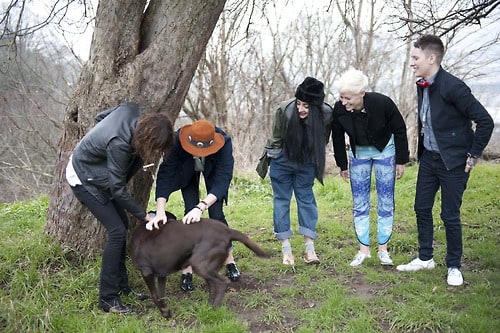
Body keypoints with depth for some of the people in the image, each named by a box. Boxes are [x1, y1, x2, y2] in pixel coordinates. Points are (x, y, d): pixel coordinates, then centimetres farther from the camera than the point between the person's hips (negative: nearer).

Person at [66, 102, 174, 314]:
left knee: (122, 226, 7)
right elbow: (118, 190, -26)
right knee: (117, 231, -13)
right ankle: (107, 298, -4)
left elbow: (100, 117, 2)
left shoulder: (132, 110, -19)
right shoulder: (119, 144, -38)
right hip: (83, 179, -9)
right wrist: (144, 216, -17)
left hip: (99, 175, 9)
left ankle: (121, 286, 19)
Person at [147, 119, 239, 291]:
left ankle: (230, 261, 12)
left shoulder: (224, 143, -41)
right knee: (190, 213, -12)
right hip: (187, 171, 0)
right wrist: (160, 210, -52)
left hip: (213, 171, 0)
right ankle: (187, 270, -2)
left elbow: (222, 179, -45)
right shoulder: (178, 140, -39)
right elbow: (165, 173, -40)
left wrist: (201, 207, -57)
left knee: (216, 214, -9)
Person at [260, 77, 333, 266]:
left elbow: (322, 141, -1)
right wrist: (268, 160, 0)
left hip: (306, 162, 1)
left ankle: (310, 247, 8)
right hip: (282, 160, -1)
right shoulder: (284, 111, -28)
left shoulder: (326, 115, -22)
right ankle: (286, 249, 7)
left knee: (306, 197, 4)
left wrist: (316, 164, 7)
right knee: (282, 198, 2)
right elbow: (276, 139, -10)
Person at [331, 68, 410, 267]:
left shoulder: (383, 103, -31)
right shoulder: (339, 109, -23)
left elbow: (400, 130, -14)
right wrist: (342, 165, 4)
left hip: (384, 150, -2)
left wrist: (401, 161, -8)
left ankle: (383, 249, 14)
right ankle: (364, 250, 12)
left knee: (386, 202, 2)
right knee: (359, 204, 2)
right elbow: (338, 138, -5)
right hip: (358, 153, 2)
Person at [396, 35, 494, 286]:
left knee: (450, 215, 2)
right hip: (429, 158, 8)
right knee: (422, 208, 13)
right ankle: (425, 258, 29)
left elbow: (485, 121, -20)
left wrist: (473, 154, -14)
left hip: (453, 162, -7)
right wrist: (422, 150, 15)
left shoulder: (453, 87, -21)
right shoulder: (422, 86, 3)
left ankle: (454, 267, 20)